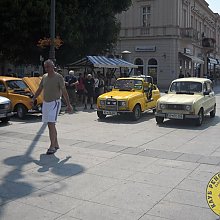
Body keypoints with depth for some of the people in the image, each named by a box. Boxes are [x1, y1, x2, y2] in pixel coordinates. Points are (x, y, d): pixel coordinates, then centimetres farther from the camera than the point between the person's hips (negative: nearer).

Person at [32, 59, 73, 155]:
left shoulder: (59, 77, -9)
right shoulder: (44, 77, 10)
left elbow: (64, 92, -9)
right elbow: (39, 89, 18)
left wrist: (68, 105, -12)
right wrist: (33, 99, 8)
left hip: (54, 103, -7)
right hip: (45, 103, 7)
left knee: (51, 124, -15)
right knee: (50, 125, 11)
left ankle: (52, 146, -12)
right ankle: (56, 144, 22)